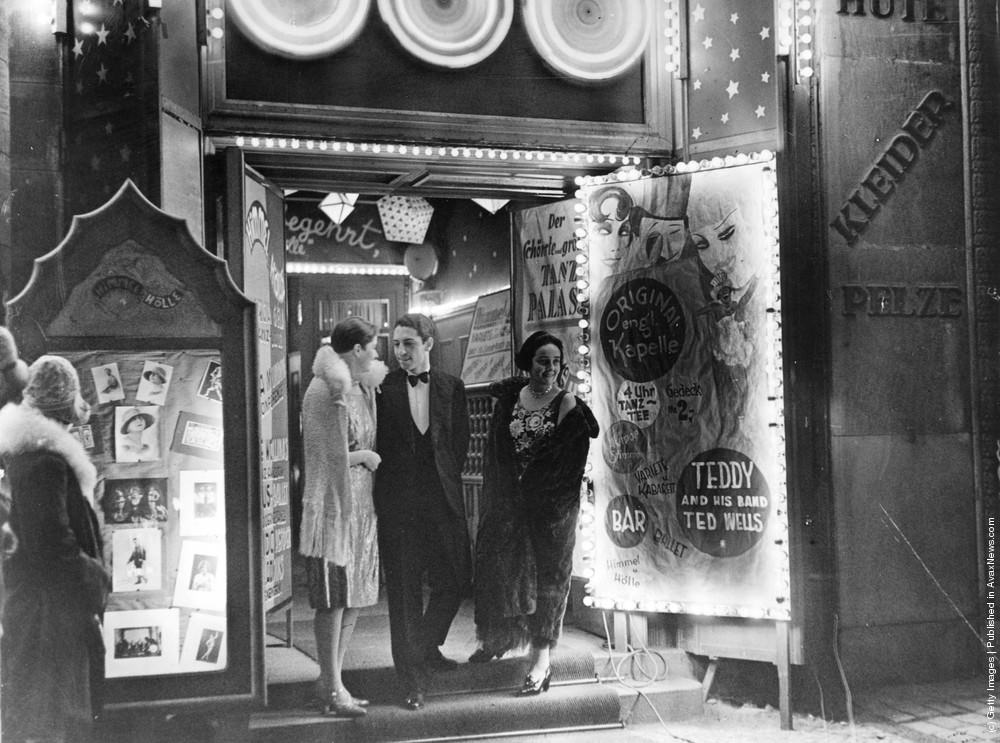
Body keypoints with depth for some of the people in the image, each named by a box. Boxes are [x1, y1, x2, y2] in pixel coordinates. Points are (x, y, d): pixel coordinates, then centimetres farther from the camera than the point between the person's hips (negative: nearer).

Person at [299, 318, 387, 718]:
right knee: (333, 600, -2)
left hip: (361, 505, 9)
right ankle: (332, 689, 7)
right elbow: (328, 456, -17)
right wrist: (365, 456, -7)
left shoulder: (363, 389, 11)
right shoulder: (324, 392, -15)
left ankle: (331, 680, 22)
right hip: (333, 505, -9)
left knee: (355, 597, 12)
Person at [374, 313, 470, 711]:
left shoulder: (451, 388, 6)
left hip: (442, 498, 2)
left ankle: (427, 648, 32)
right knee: (404, 590, 2)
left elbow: (459, 443, 9)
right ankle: (413, 676, 11)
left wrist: (445, 481, 3)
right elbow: (377, 442, 1)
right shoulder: (383, 387, 0)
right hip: (397, 502, -2)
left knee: (453, 581, 7)